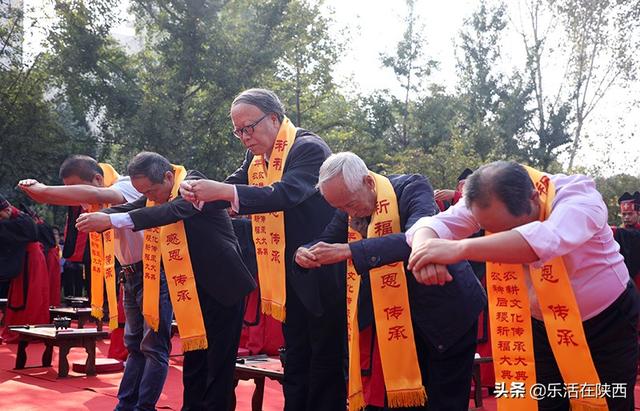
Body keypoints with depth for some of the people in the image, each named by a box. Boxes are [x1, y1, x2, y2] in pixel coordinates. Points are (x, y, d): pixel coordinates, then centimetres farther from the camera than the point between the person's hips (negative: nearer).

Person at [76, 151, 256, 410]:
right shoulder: (156, 194, 7)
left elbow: (172, 211, -35)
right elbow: (127, 208, -4)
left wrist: (111, 221, -41)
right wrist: (96, 217, -27)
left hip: (221, 285, -8)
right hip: (190, 288, 8)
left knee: (218, 359, -1)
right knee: (192, 355, 13)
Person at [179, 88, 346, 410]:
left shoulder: (309, 148, -17)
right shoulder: (256, 155, 10)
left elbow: (285, 193, -31)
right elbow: (232, 191, 7)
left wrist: (222, 190, -36)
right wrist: (200, 192, -16)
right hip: (286, 277, 8)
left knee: (326, 360, 0)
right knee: (295, 359, 15)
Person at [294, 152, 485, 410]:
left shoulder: (412, 188, -21)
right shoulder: (351, 206, -1)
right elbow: (326, 242, 10)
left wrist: (349, 251, -45)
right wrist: (305, 254, -15)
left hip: (445, 312, -6)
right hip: (398, 316, 6)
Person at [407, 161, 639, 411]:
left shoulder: (578, 194, -30)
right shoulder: (488, 204, -16)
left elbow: (548, 240, -50)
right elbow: (434, 223, -26)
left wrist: (460, 248, -58)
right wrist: (423, 247, -52)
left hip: (606, 320, -3)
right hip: (543, 327, 3)